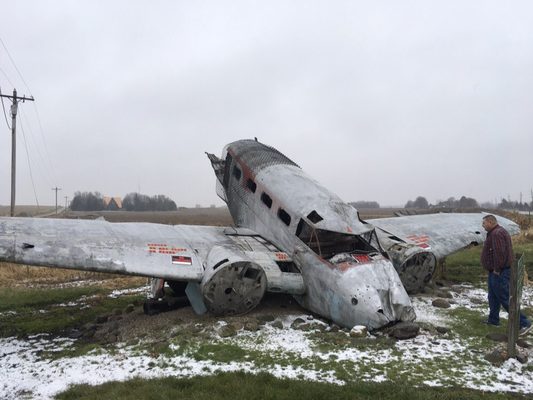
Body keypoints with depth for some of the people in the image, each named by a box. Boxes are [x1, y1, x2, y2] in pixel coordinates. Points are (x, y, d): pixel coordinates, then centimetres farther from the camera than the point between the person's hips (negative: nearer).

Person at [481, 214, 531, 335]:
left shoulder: (497, 233, -21)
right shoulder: (494, 232, 14)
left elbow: (499, 253, -30)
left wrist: (497, 269, -21)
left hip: (499, 273, -11)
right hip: (495, 272, 11)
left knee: (505, 299, -7)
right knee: (493, 297, 20)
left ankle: (524, 323, -2)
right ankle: (493, 320, 31)